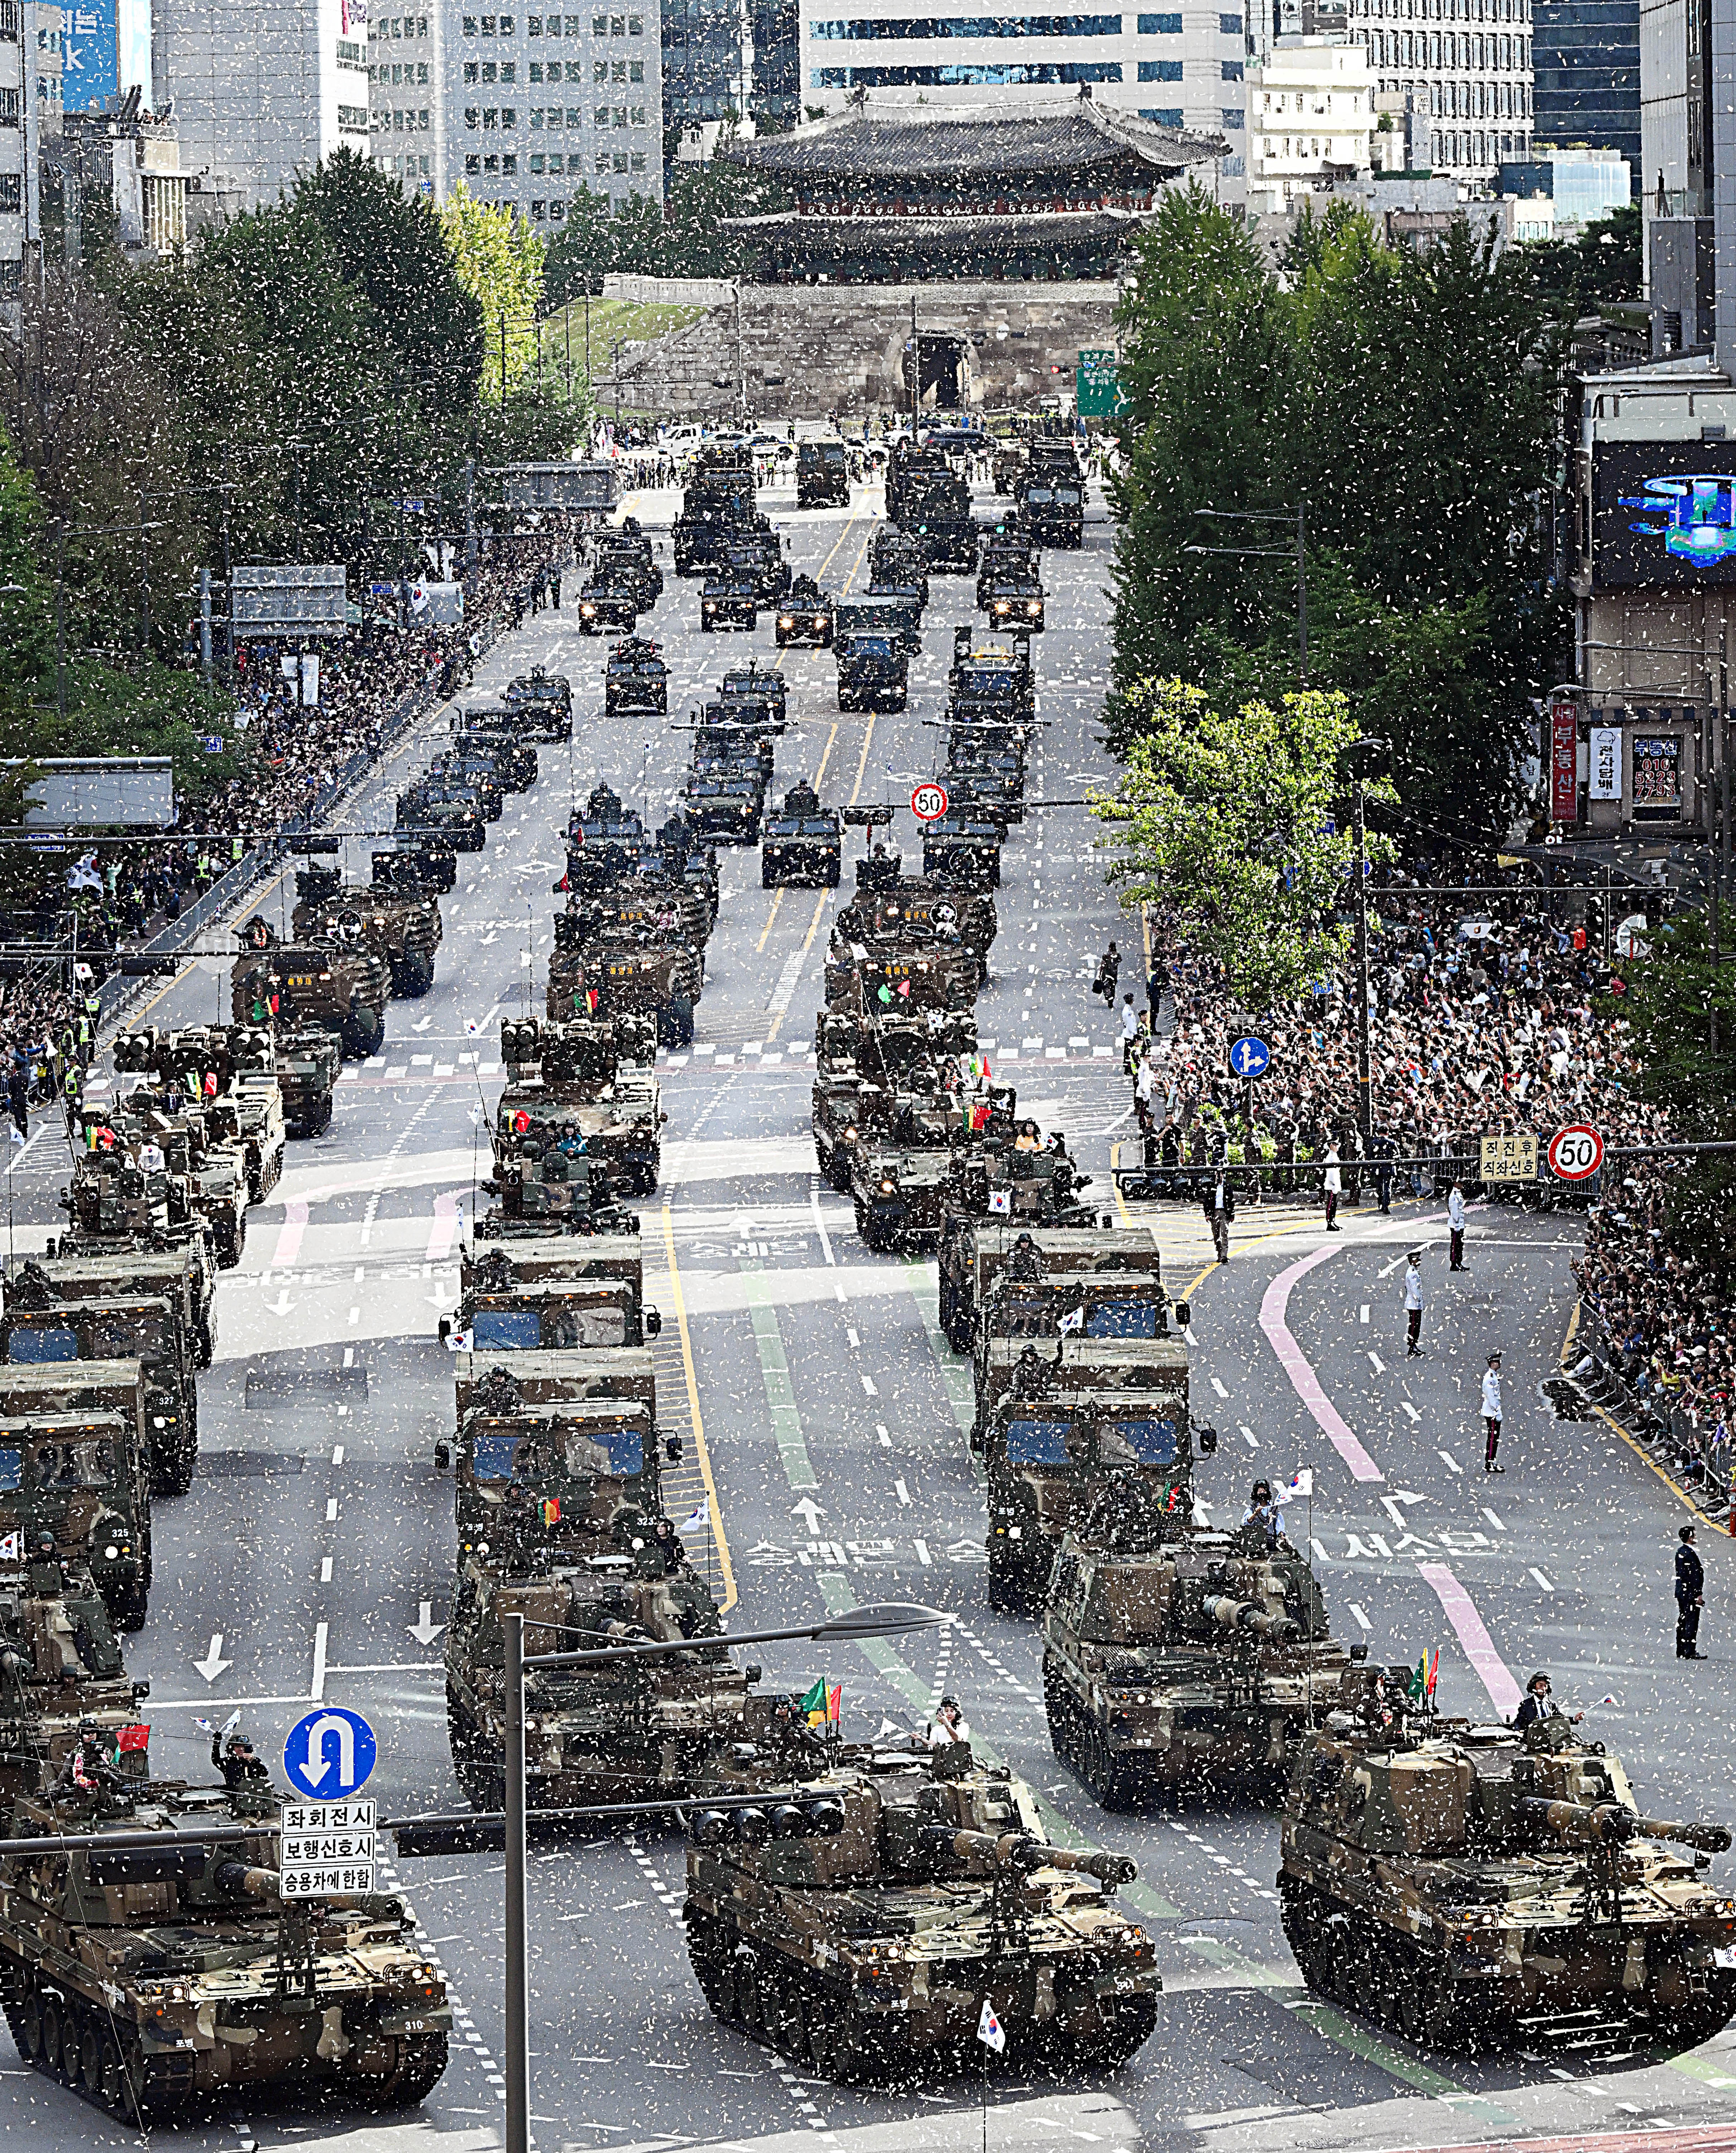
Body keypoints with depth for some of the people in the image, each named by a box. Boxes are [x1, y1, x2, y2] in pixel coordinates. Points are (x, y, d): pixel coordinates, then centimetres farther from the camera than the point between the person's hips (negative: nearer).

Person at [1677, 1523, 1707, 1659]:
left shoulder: (1680, 1552, 12)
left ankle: (1681, 1651, 17)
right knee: (1691, 1622, -8)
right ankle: (1690, 1651, -9)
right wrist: (1698, 1594, -16)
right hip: (1691, 1593, -10)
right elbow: (1695, 1575, -18)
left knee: (1682, 1622, 13)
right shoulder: (1690, 1553, -17)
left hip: (1681, 1591, 10)